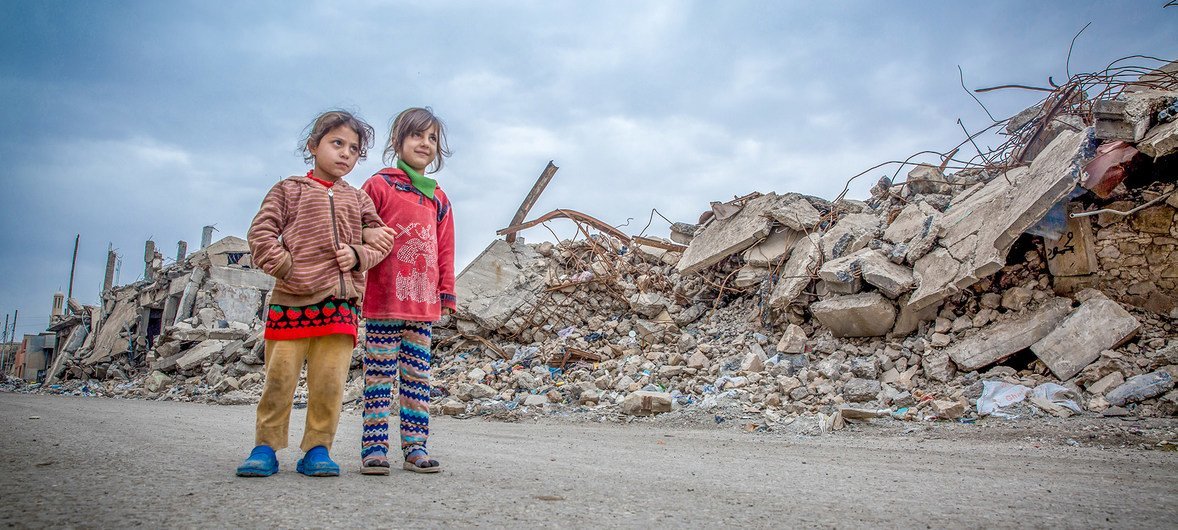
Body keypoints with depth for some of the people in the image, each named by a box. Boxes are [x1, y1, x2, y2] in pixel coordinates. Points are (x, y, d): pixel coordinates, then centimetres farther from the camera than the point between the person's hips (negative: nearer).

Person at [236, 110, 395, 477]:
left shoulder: (358, 199, 19)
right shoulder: (290, 189, 10)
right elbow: (261, 232, 3)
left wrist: (358, 254, -5)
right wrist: (282, 265, -10)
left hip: (341, 300, 2)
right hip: (292, 297, -2)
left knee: (329, 381, -1)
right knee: (280, 376, -1)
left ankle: (317, 449, 9)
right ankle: (266, 446, 11)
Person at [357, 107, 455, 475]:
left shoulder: (438, 200, 16)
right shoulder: (379, 185, 3)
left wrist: (446, 293, 11)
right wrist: (367, 237, -17)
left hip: (423, 304, 4)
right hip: (383, 299, -4)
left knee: (418, 375, 6)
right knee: (380, 374, 0)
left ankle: (415, 447, 11)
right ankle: (374, 447, 6)